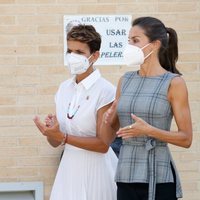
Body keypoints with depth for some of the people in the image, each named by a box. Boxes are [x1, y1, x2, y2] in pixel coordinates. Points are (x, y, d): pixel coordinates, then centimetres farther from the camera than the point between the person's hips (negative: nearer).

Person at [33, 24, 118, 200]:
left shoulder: (105, 90, -13)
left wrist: (63, 137, -20)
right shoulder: (64, 88, 6)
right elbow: (55, 143, 10)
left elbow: (103, 144, -15)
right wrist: (51, 131, -12)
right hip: (69, 166, 6)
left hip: (96, 168, -5)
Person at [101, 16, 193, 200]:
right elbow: (108, 138, 14)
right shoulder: (125, 81, 10)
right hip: (126, 178, 4)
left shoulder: (174, 83, -4)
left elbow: (186, 139, -6)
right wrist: (107, 121, -7)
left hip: (158, 180, -4)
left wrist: (149, 131, -18)